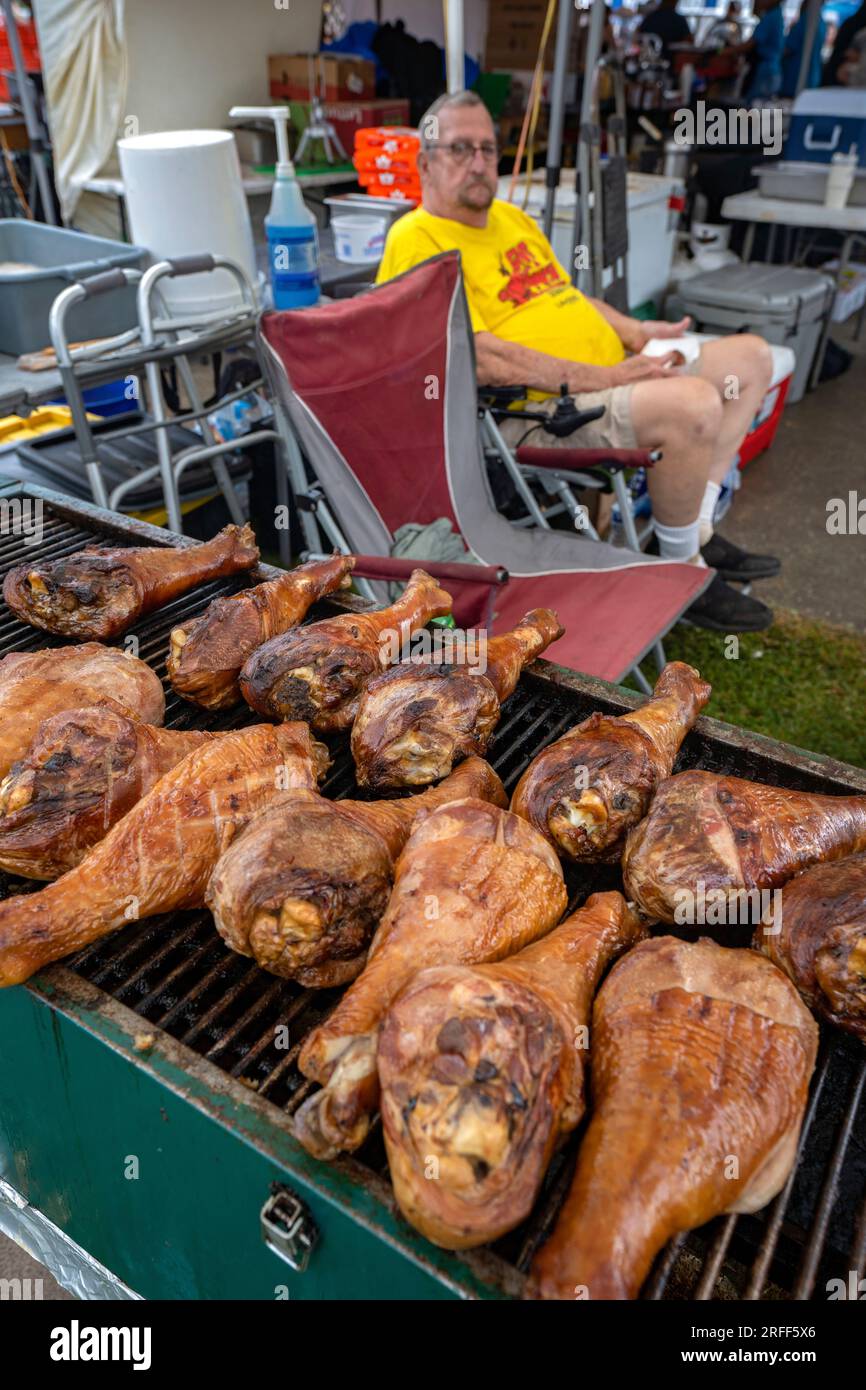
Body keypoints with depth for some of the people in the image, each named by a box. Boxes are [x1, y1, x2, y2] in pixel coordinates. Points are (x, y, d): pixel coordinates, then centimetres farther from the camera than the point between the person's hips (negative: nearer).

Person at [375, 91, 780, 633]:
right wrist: (598, 378, -20)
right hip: (533, 413, -10)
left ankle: (698, 529, 9)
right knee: (693, 402, -32)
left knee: (751, 355, 12)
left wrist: (635, 333, 10)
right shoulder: (418, 240, -9)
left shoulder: (511, 217, 22)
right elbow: (481, 358, -20)